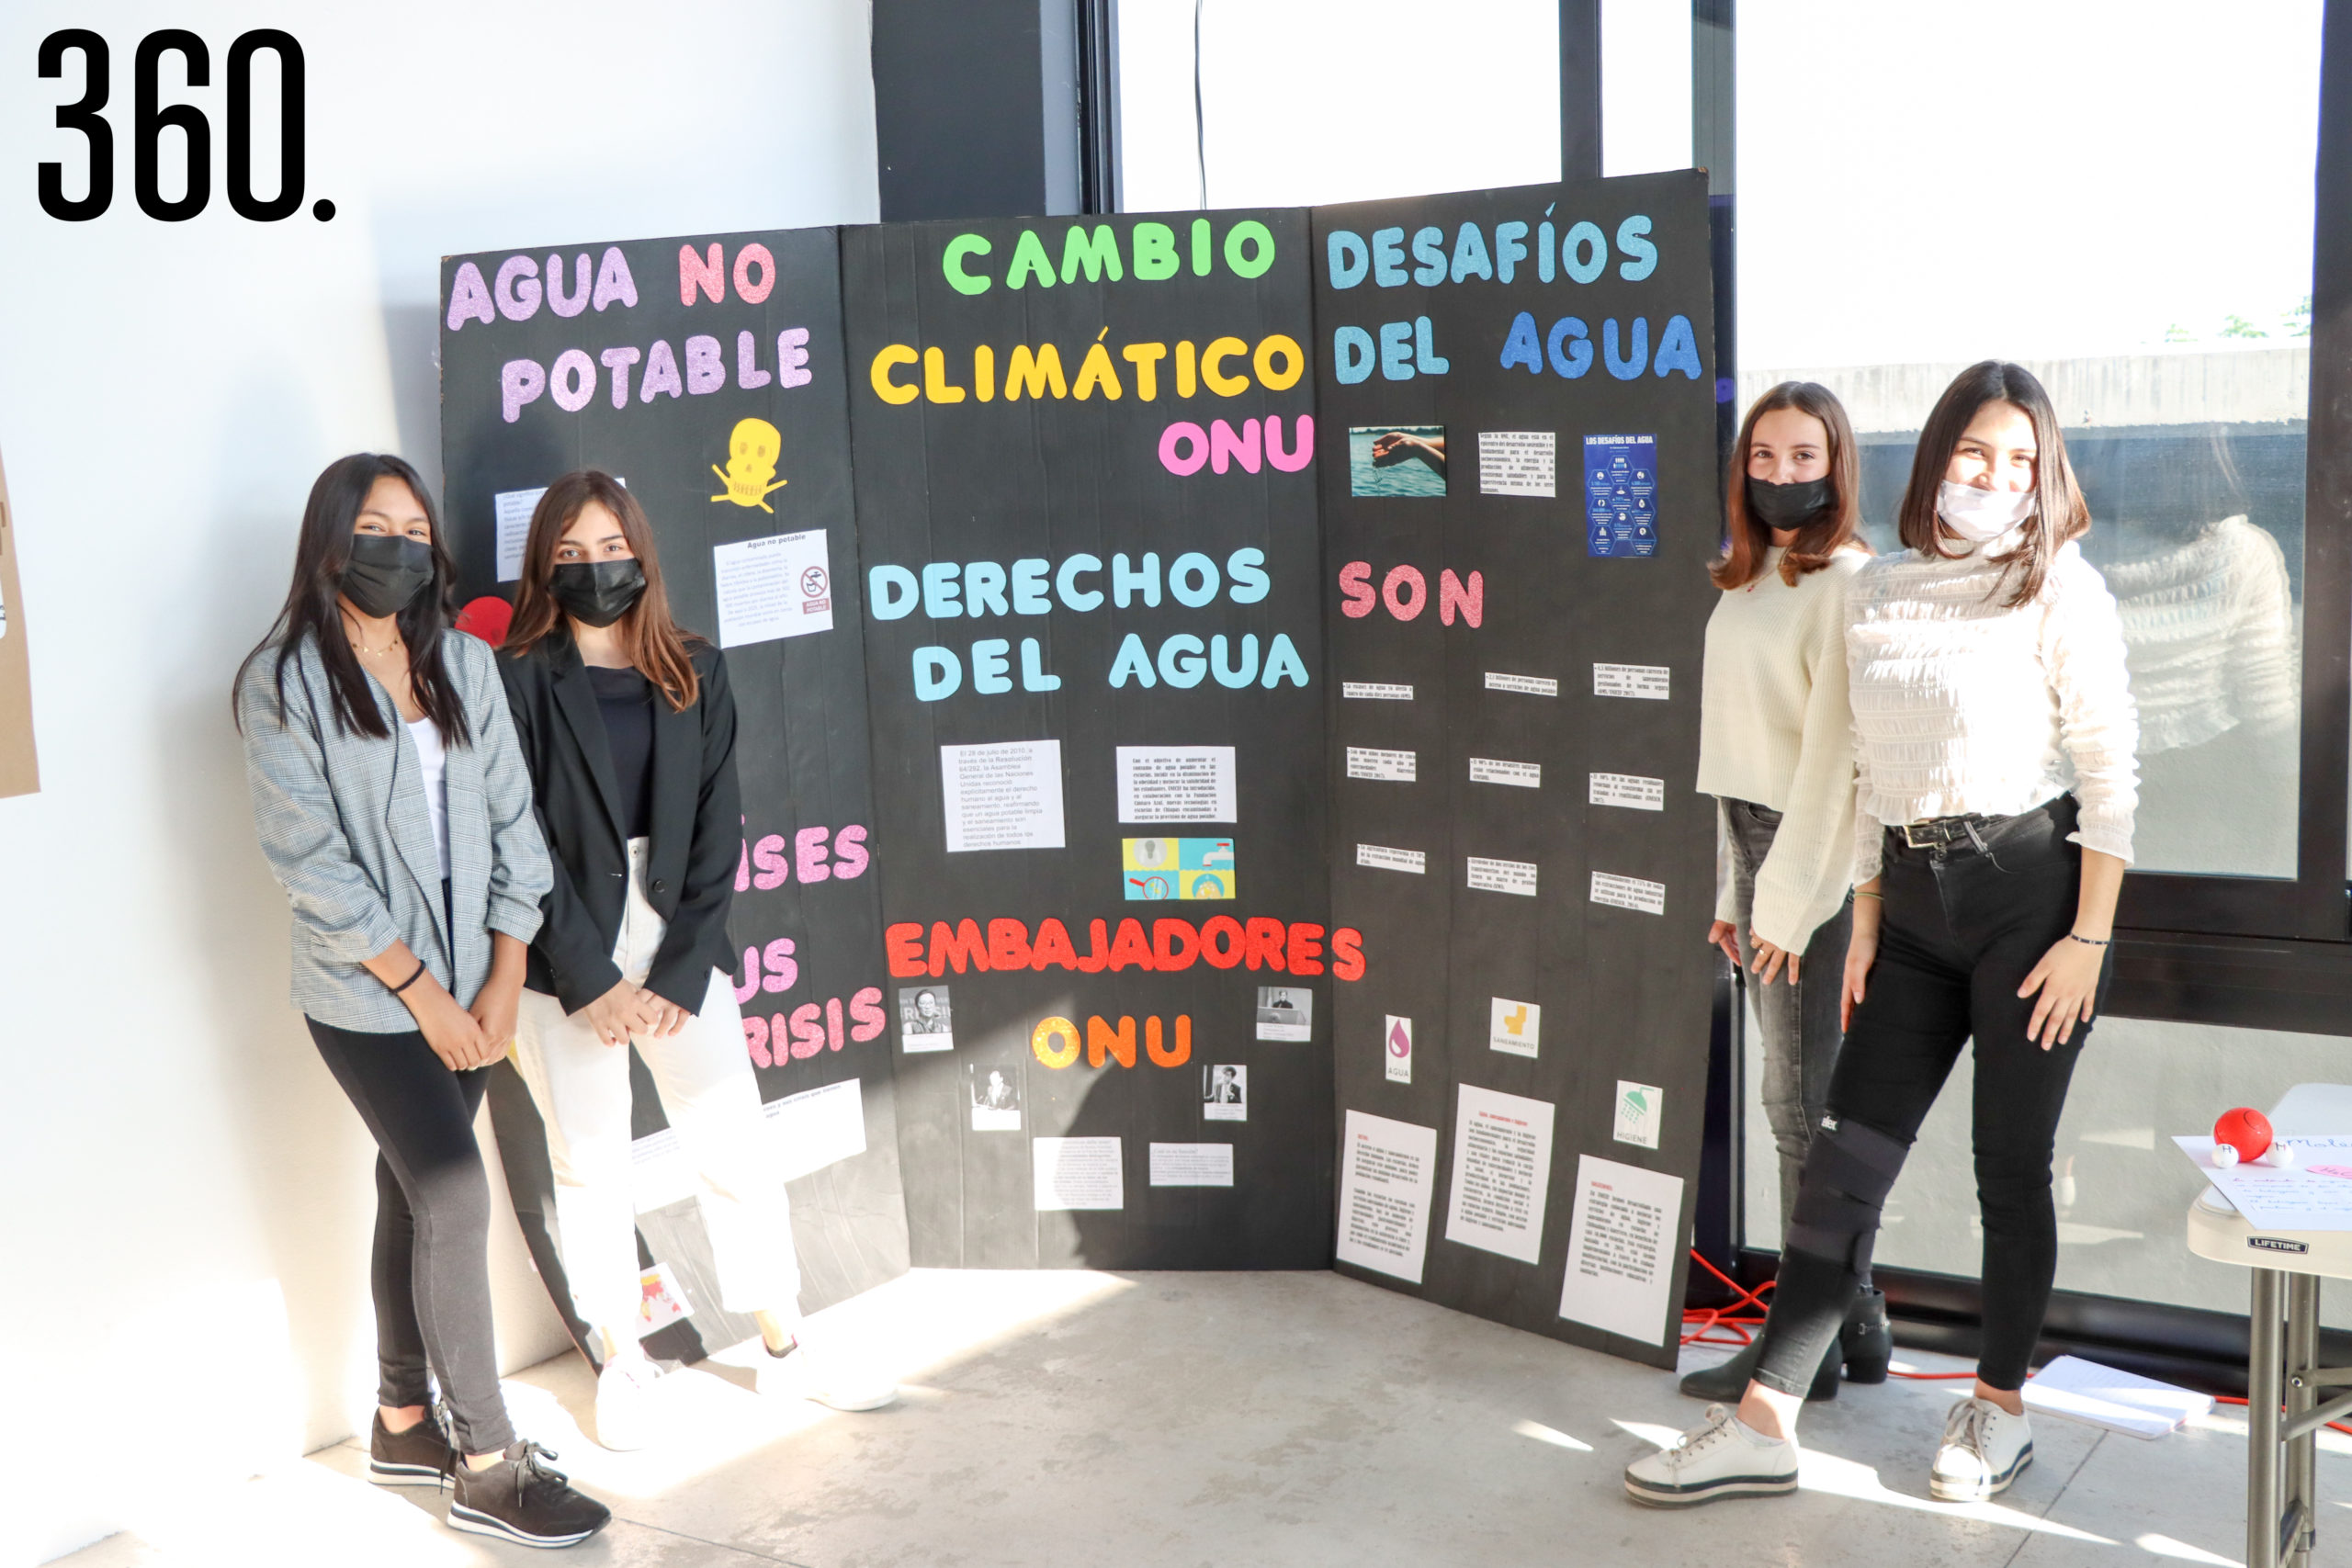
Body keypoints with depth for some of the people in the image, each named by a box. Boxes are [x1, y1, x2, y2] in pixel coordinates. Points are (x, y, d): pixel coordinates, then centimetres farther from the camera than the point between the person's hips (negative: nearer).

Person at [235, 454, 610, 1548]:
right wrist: (421, 990, -14)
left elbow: (511, 819, 5)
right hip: (366, 995, -5)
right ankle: (489, 1467, 2)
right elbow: (309, 858, -13)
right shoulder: (284, 681, -8)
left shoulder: (463, 663, 6)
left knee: (413, 1194, 14)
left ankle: (403, 1425, 29)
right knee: (456, 1201, -8)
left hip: (468, 987, 5)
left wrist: (503, 979, -2)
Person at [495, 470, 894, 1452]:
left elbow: (717, 829, 2)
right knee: (590, 1165, 7)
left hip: (677, 945, 2)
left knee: (738, 1149, 4)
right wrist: (592, 981, -11)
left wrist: (679, 974, -7)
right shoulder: (519, 680, -3)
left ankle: (785, 1349, 19)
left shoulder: (694, 672, 6)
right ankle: (623, 1362, 23)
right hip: (565, 961, -2)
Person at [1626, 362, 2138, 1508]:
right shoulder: (1875, 595, 10)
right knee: (1843, 1161, 1)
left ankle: (1998, 1410, 23)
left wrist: (2090, 940, -11)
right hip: (1913, 906, 4)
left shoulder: (2061, 588, -4)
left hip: (2032, 889, -4)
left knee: (2011, 1165, 5)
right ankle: (1764, 1425, 5)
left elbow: (2110, 770, -6)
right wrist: (1865, 926, 10)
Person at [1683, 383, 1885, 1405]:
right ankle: (1857, 1325, 22)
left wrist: (1790, 899, -15)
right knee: (1802, 1102, 12)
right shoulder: (1745, 586, 15)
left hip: (1815, 860, -8)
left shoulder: (1845, 583, -11)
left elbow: (1834, 753, -15)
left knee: (1802, 1104, -2)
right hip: (1757, 851, 8)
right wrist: (1733, 890, 15)